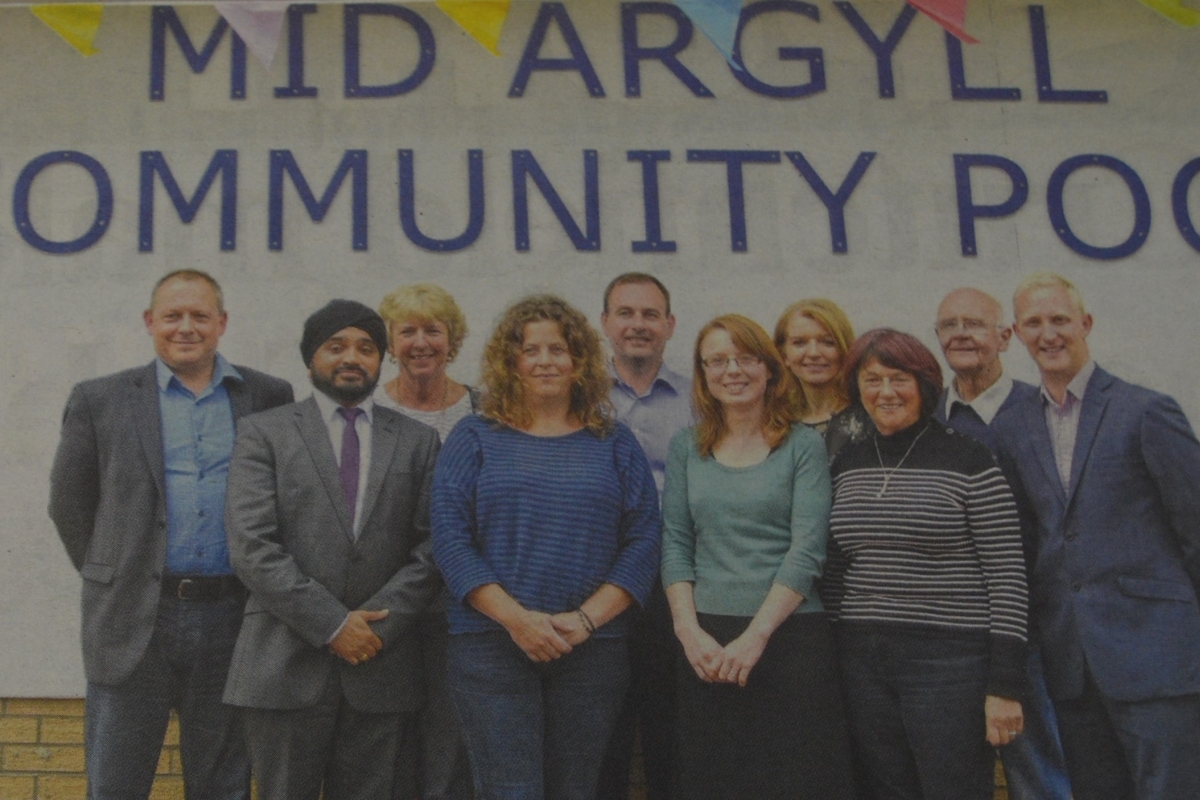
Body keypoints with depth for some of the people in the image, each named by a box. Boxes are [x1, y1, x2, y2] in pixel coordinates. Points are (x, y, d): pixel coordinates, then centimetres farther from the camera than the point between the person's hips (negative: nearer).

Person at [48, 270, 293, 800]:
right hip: (133, 621, 0)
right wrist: (111, 575, 7)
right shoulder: (99, 402, 3)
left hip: (231, 617, 1)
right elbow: (69, 504, 8)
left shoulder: (269, 398, 5)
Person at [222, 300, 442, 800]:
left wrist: (379, 623, -9)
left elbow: (431, 548, 4)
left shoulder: (417, 441, 10)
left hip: (382, 666, 2)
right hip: (286, 665, -1)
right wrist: (332, 625, -11)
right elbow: (251, 547, -6)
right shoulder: (264, 433, 4)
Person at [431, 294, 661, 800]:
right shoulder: (475, 438, 6)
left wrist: (586, 618, -10)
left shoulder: (614, 445, 10)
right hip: (491, 644, -1)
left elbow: (643, 540, 3)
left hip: (592, 651, 2)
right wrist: (515, 618, -13)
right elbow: (448, 535, -3)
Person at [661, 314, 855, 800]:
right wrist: (689, 631, -7)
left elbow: (807, 550, -7)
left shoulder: (803, 446, 1)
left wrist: (756, 636, -15)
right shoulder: (686, 448, 9)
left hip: (790, 635, -2)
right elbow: (675, 545, 6)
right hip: (705, 644, 3)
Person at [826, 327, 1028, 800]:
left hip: (950, 659, -4)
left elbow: (1007, 575, -8)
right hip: (862, 661, 5)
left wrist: (1005, 687, -12)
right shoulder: (846, 465, 10)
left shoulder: (967, 460, -5)